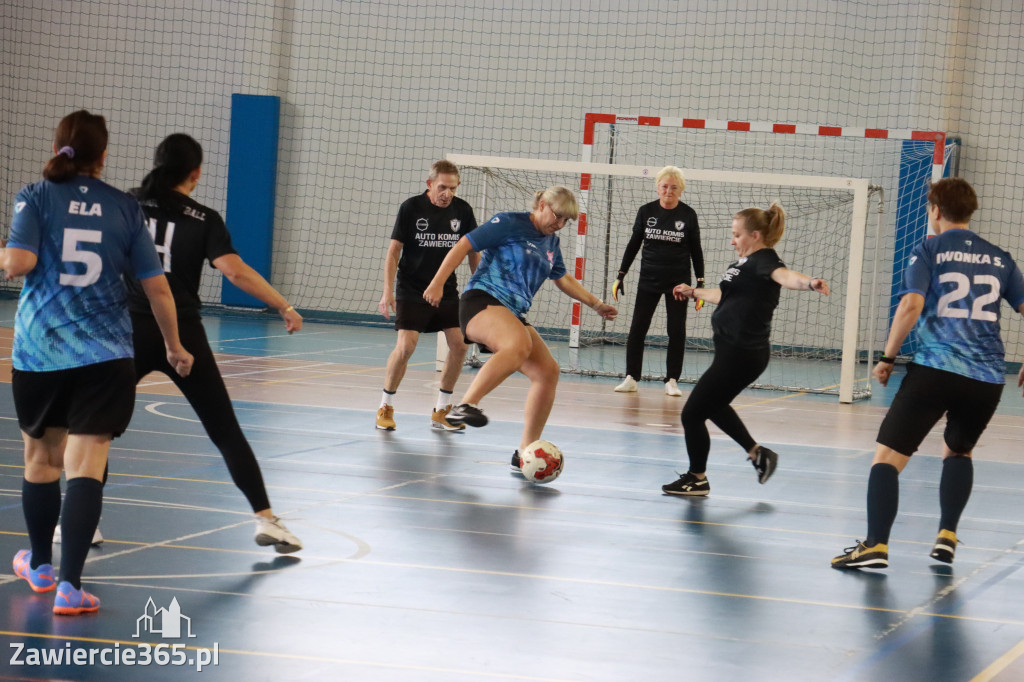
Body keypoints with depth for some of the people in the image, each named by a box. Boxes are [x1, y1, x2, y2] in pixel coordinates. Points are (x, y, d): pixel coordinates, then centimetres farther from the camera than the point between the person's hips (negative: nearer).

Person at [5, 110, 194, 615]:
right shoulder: (124, 208, 5)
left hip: (39, 352, 1)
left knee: (40, 459, 19)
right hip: (105, 357, 0)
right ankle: (69, 587, -14)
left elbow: (19, 262, -15)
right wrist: (174, 347, 19)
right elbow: (157, 288, 6)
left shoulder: (36, 197, 0)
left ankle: (40, 566, 36)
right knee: (86, 468, -5)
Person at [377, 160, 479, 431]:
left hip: (447, 291, 4)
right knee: (406, 346, -17)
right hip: (411, 290, -4)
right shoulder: (411, 207, -10)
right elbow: (394, 251, -7)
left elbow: (473, 252, 10)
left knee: (460, 344, -6)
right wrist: (388, 292, -14)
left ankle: (441, 411, 9)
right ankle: (386, 407, 2)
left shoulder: (462, 210, -1)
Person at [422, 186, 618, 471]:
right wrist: (438, 283, -11)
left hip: (513, 315, 8)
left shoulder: (551, 243, 21)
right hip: (481, 301, -8)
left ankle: (525, 452, 2)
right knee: (520, 344, -38)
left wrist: (596, 304, 32)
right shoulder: (509, 223, -2)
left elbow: (564, 280, 37)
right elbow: (464, 245, -4)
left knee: (548, 371, -5)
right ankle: (465, 406, -47)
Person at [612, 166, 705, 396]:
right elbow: (633, 245, 8)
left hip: (678, 282, -1)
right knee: (637, 328, -2)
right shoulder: (646, 211, 0)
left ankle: (672, 380, 7)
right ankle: (631, 378, 4)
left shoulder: (688, 215, -3)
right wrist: (621, 275, 5)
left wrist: (700, 282, -2)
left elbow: (696, 250, 3)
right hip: (649, 280, 1)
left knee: (677, 331, 0)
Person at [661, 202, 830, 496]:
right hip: (733, 351, 11)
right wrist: (694, 293, 46)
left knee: (692, 414, -1)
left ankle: (697, 479, 17)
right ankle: (757, 452, 39)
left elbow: (784, 275, -39)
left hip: (741, 355, -11)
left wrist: (809, 282, -61)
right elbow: (727, 296, 31)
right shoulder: (746, 262, 13)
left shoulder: (764, 261, -16)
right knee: (713, 406, 31)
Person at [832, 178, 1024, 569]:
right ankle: (946, 536, 16)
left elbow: (911, 305, -10)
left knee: (887, 456, -2)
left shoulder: (929, 251, 3)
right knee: (958, 450, 29)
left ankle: (876, 545, -17)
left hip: (934, 369, -5)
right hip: (987, 378, 5)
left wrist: (887, 358, -3)